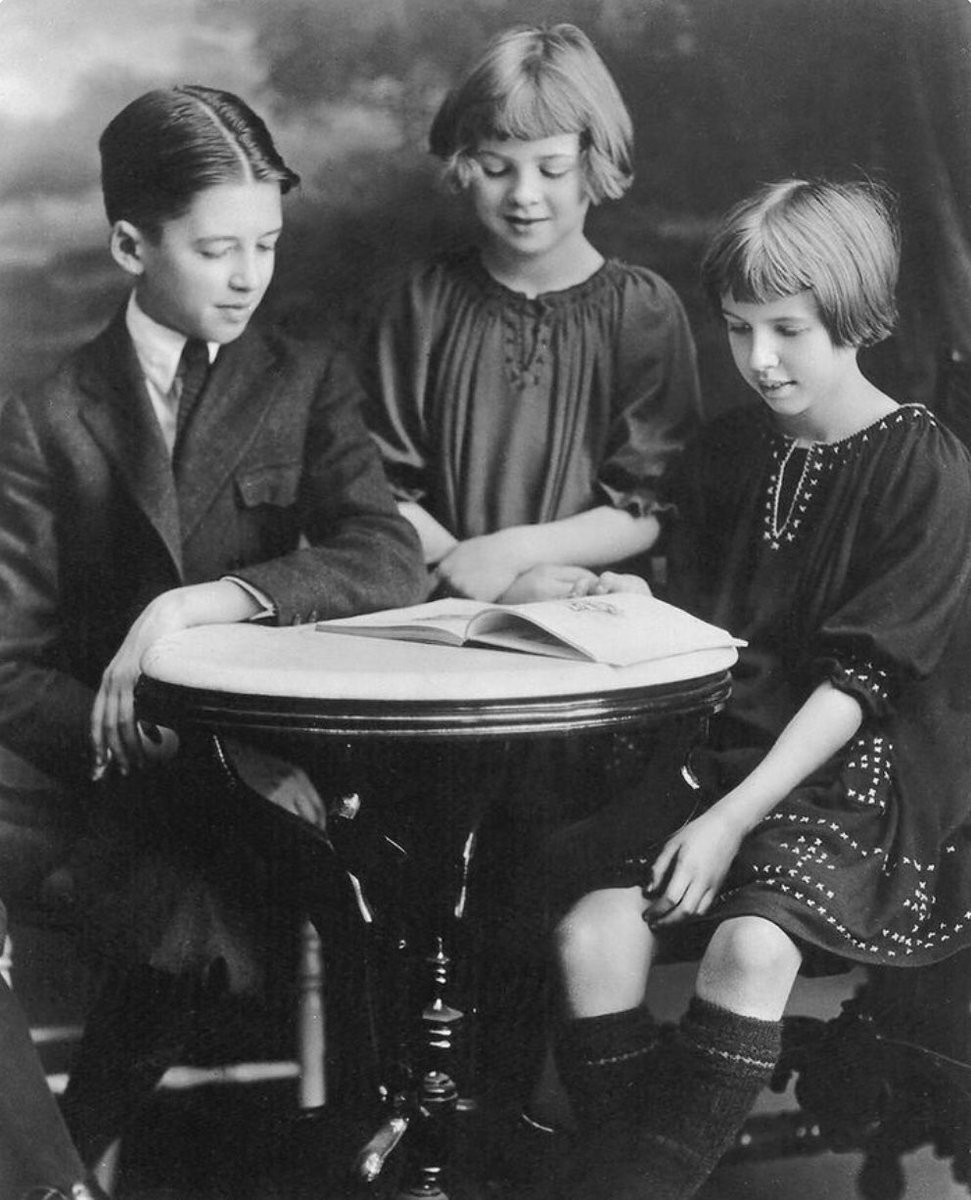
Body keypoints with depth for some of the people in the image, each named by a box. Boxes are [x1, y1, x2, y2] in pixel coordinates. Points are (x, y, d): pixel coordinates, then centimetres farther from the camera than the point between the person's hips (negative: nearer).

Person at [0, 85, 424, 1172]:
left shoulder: (307, 383, 8)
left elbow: (388, 560, -8)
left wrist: (203, 602, -21)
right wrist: (170, 750, -17)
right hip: (128, 786, -2)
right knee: (193, 906, -31)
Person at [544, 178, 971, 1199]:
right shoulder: (724, 454, 12)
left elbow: (863, 678, -13)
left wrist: (734, 819, -19)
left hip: (861, 780, -5)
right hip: (720, 755, 5)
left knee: (751, 948, -32)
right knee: (592, 932, -20)